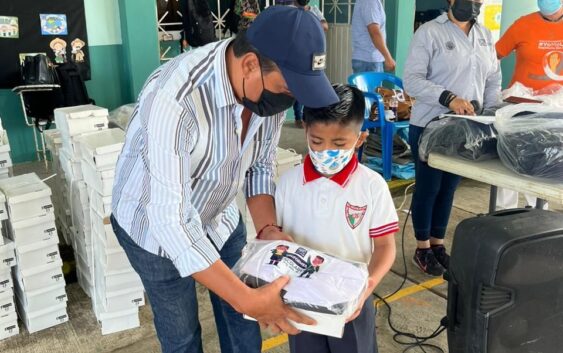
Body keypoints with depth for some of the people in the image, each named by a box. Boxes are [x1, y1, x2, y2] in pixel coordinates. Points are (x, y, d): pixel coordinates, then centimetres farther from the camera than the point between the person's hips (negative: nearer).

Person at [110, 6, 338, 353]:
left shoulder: (269, 88, -18)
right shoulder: (175, 97, -39)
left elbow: (260, 167, -3)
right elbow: (170, 219, -40)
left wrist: (269, 230, -18)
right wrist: (246, 298, -42)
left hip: (221, 216, 5)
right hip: (157, 225, -5)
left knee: (242, 320, 15)